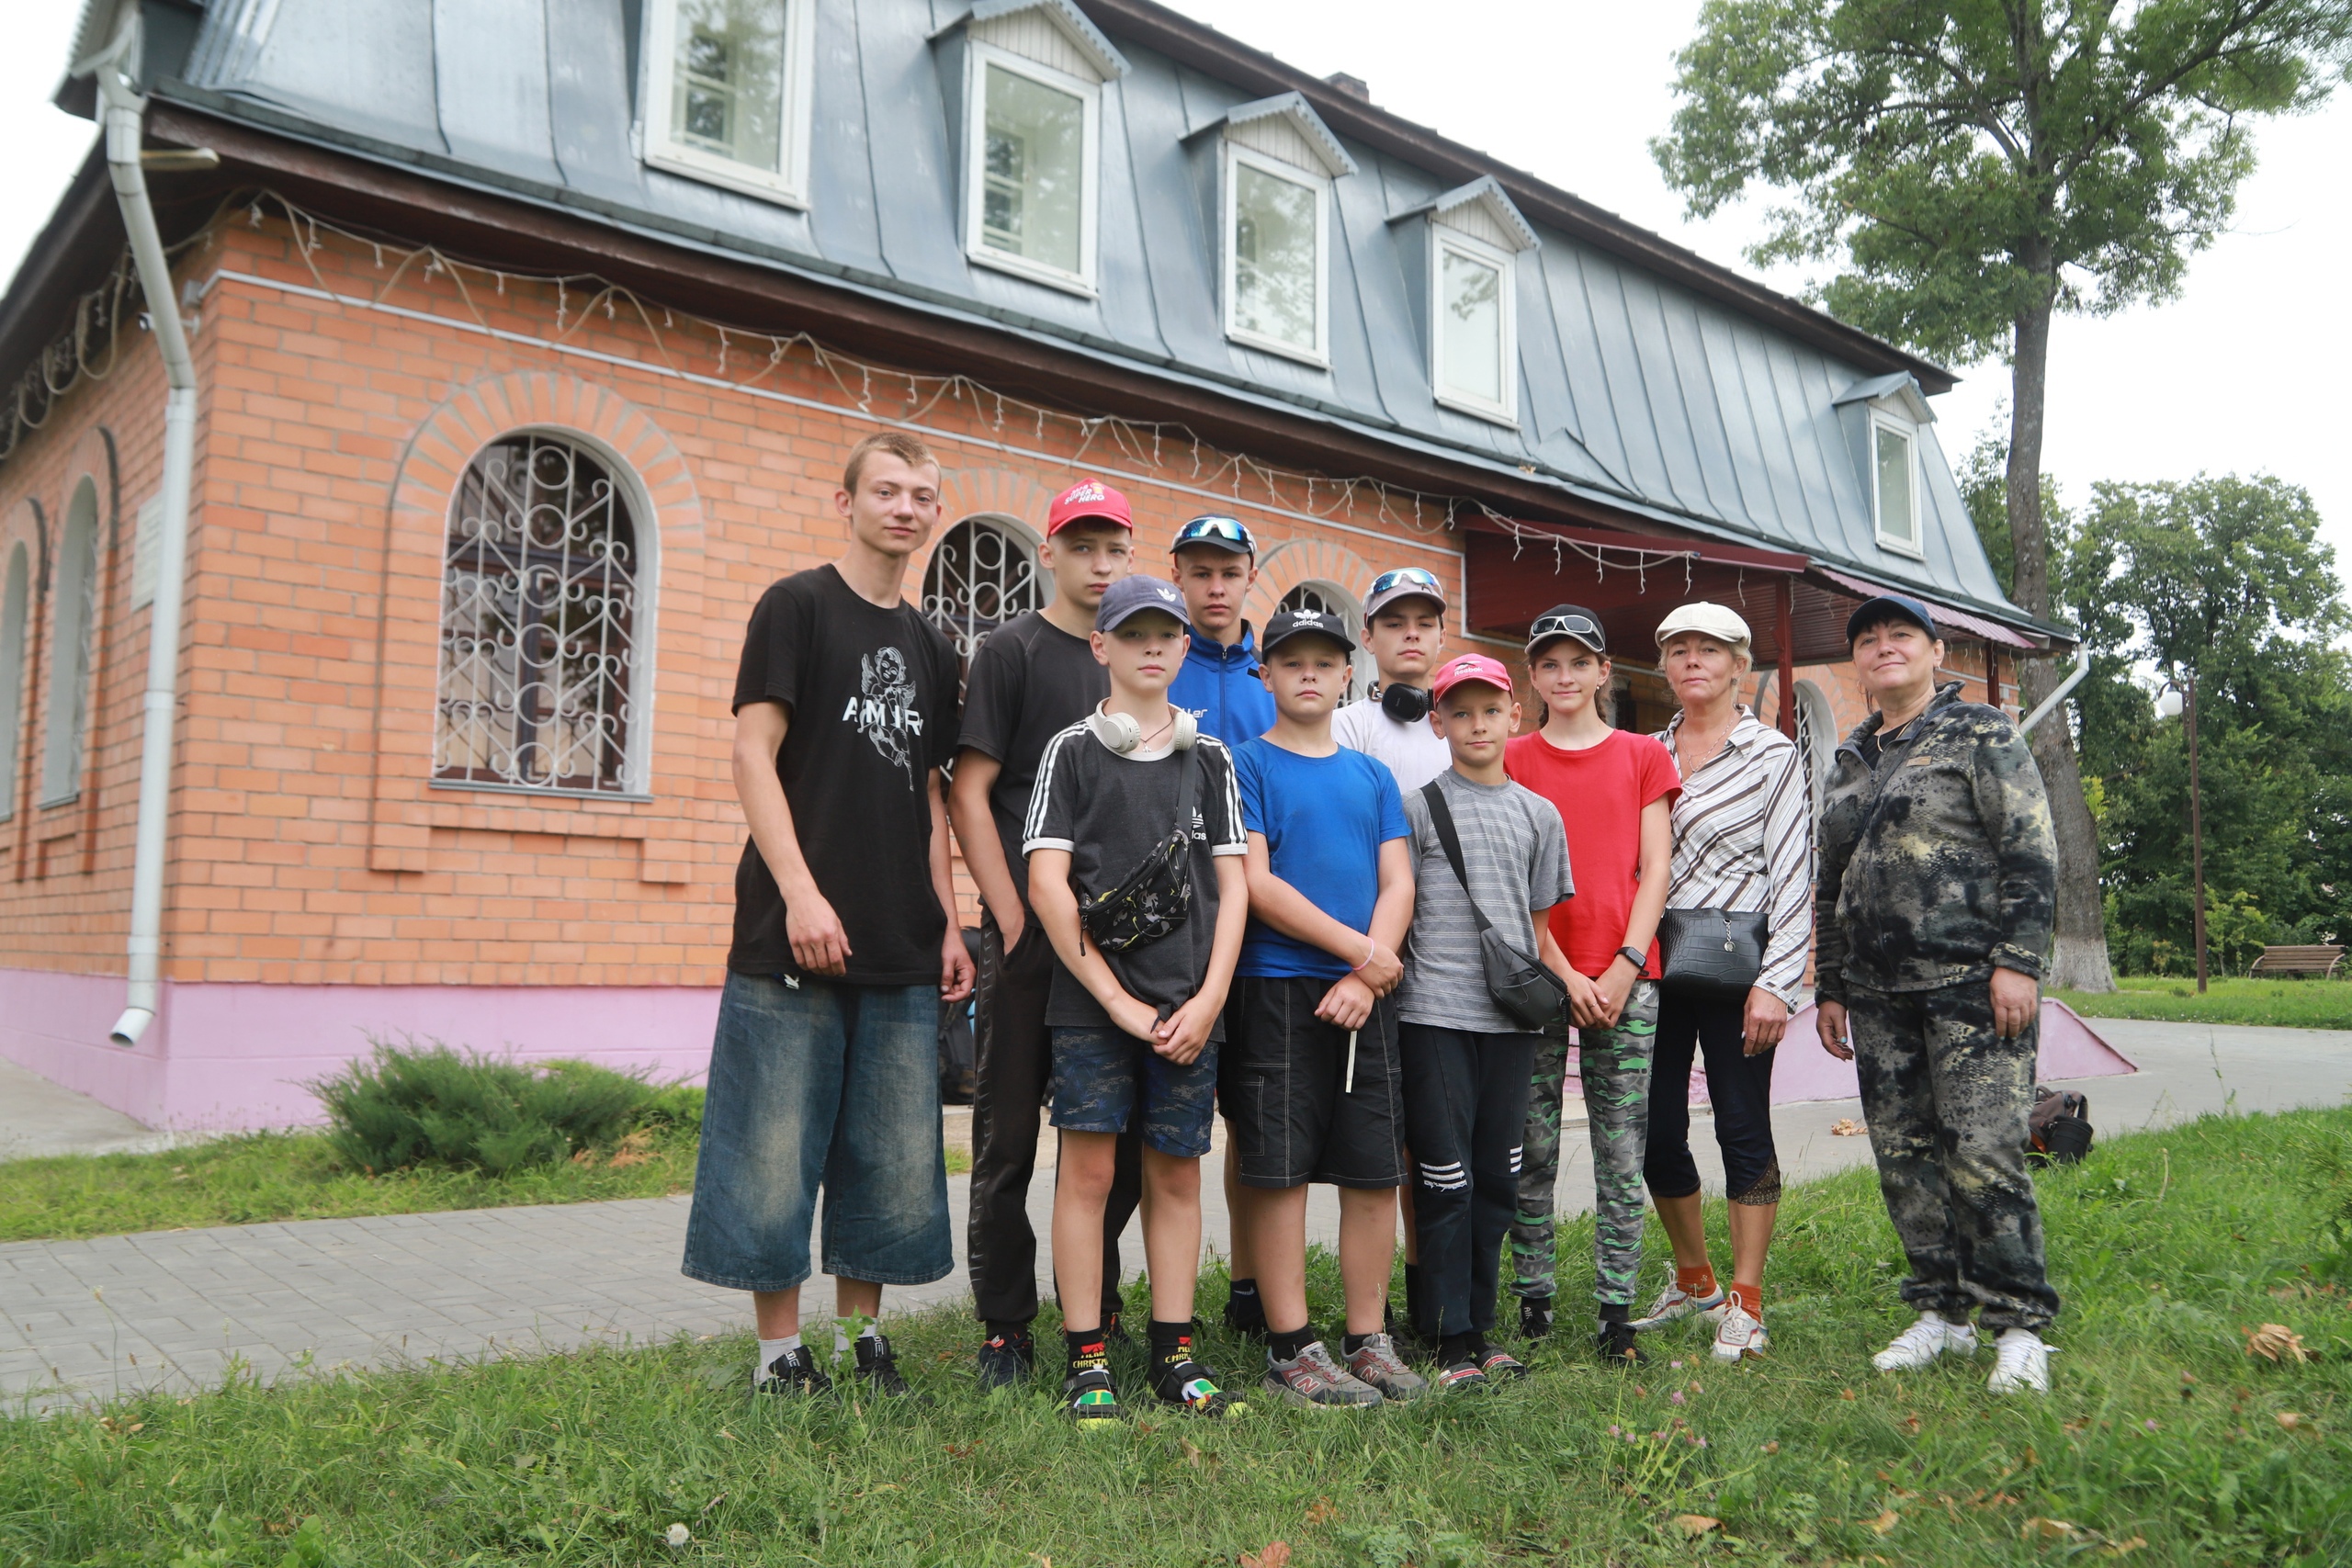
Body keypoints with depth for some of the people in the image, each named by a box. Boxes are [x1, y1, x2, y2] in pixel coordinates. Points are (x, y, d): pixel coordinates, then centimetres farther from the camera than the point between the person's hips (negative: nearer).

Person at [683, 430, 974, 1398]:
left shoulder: (929, 646, 17)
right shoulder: (797, 606, 0)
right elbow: (754, 753, -8)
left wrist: (948, 923, 11)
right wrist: (800, 893, -18)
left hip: (903, 951, 6)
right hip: (794, 937, -5)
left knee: (895, 1154, 9)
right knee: (776, 1149, -1)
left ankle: (861, 1335, 23)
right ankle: (780, 1350, 14)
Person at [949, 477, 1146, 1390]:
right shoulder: (1013, 650, -1)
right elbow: (969, 791, -7)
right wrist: (1016, 920, -14)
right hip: (1029, 937, -5)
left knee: (1118, 1140, 11)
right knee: (1009, 1140, 2)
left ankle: (1098, 1315, 25)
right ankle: (1005, 1331, 14)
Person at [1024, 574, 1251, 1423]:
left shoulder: (1210, 758, 12)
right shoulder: (1072, 750, 3)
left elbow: (1232, 883, 9)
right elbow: (1046, 884, -4)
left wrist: (1207, 1001, -3)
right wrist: (1118, 1001, -8)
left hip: (1190, 1007, 3)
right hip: (1092, 1000, -2)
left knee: (1177, 1172, 8)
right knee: (1088, 1168, -2)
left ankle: (1174, 1353, 18)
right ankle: (1086, 1361, 8)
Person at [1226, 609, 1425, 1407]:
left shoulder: (1372, 774, 16)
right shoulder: (1246, 765, 1)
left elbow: (1397, 885, 8)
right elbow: (1257, 884, -8)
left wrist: (1364, 978, -7)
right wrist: (1359, 948, -9)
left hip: (1365, 995, 5)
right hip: (1275, 989, -4)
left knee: (1376, 1172, 6)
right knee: (1278, 1170, -2)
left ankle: (1368, 1338, 18)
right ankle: (1290, 1348, 8)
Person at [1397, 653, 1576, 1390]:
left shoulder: (1539, 814, 13)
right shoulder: (1417, 805, 1)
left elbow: (1539, 927, 15)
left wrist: (1572, 983, 1)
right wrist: (1383, 976, -9)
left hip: (1511, 1018, 4)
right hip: (1435, 1015, -4)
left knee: (1498, 1179, 10)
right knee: (1446, 1179, -2)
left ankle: (1481, 1327, 22)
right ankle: (1453, 1341, 8)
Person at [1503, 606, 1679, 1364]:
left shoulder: (1644, 756, 11)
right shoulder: (1512, 759, 7)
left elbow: (1655, 869, 5)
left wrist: (1625, 964, -7)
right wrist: (1563, 973, -7)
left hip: (1625, 975, 1)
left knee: (1623, 1155, 2)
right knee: (1532, 1152, 3)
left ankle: (1617, 1310, 9)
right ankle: (1532, 1298, 13)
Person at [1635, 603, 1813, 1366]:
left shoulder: (1772, 754, -1)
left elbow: (1793, 875, -6)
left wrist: (1776, 983, -13)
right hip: (1655, 961, 4)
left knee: (1742, 1125, 0)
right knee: (1656, 1129, 7)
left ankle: (1744, 1304, 11)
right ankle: (1693, 1279, 27)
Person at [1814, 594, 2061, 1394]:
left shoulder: (1982, 735, 1)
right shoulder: (1849, 760, 18)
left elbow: (2032, 854, -7)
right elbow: (1831, 884, 21)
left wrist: (2017, 962, -15)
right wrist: (1830, 988, 18)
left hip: (1970, 980, -6)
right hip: (1877, 995, 6)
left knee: (1984, 1152, -8)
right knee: (1903, 1153, 8)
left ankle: (2019, 1325, 6)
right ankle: (1942, 1312, 20)